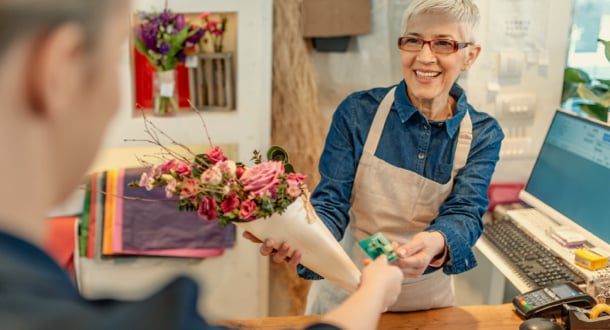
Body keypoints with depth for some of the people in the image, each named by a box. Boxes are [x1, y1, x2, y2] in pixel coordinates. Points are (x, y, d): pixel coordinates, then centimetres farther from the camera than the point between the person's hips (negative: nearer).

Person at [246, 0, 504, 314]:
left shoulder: (483, 135, -7)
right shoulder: (357, 111, -12)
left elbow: (465, 212, -18)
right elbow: (332, 201, -16)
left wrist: (436, 243, -43)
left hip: (426, 299, 1)